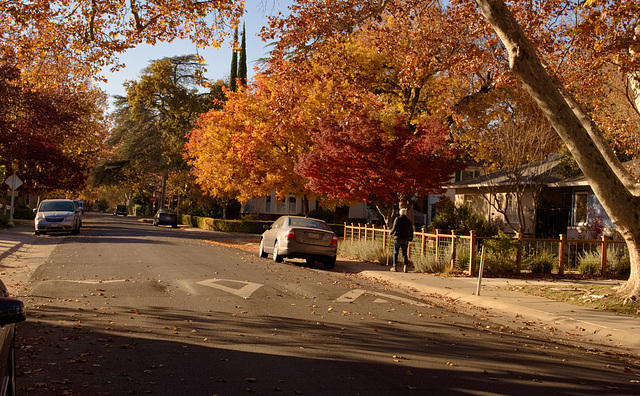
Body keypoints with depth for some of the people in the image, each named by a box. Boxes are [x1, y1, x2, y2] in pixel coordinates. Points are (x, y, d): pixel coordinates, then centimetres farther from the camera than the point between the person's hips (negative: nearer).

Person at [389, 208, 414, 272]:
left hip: (398, 238, -3)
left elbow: (394, 228, -13)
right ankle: (405, 264, -15)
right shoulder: (409, 221, 11)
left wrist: (391, 232, 5)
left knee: (395, 253, 5)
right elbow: (411, 231, 13)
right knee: (405, 253, 5)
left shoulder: (397, 219, -3)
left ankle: (394, 267, 5)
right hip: (406, 239, 3)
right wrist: (411, 239, 23)